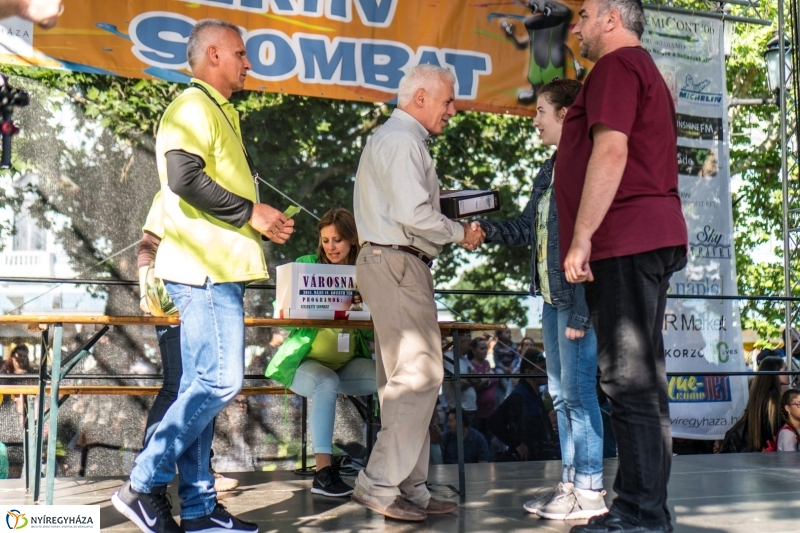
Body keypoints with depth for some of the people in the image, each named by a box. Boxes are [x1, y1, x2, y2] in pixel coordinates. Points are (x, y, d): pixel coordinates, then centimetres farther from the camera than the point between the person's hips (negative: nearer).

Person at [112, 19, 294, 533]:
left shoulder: (219, 111, 25)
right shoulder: (194, 106, -6)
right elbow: (185, 179, -21)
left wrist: (264, 221, 13)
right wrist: (251, 211, -15)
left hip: (218, 269, 10)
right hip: (205, 268, -10)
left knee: (203, 386, 8)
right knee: (220, 380, -13)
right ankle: (144, 485, -2)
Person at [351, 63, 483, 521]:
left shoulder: (395, 138, 23)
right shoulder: (401, 141, -10)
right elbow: (413, 213, -21)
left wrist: (450, 221, 13)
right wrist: (460, 233, -7)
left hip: (398, 264, 11)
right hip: (397, 265, -11)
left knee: (405, 378, 10)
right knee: (419, 375, -10)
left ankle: (410, 489, 15)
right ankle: (380, 484, -5)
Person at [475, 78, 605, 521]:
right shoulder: (549, 170, 15)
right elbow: (525, 229, 18)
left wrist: (580, 313, -20)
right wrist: (483, 229, 3)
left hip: (577, 300, -9)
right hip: (551, 298, 9)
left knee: (577, 392, -3)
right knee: (560, 394, 14)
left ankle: (590, 492, 8)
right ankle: (570, 481, 24)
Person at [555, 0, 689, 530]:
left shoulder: (617, 66, -4)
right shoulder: (649, 72, 27)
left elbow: (611, 153, -17)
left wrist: (582, 237, -18)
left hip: (626, 242, -10)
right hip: (653, 235, 10)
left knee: (630, 379, -10)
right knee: (640, 377, 10)